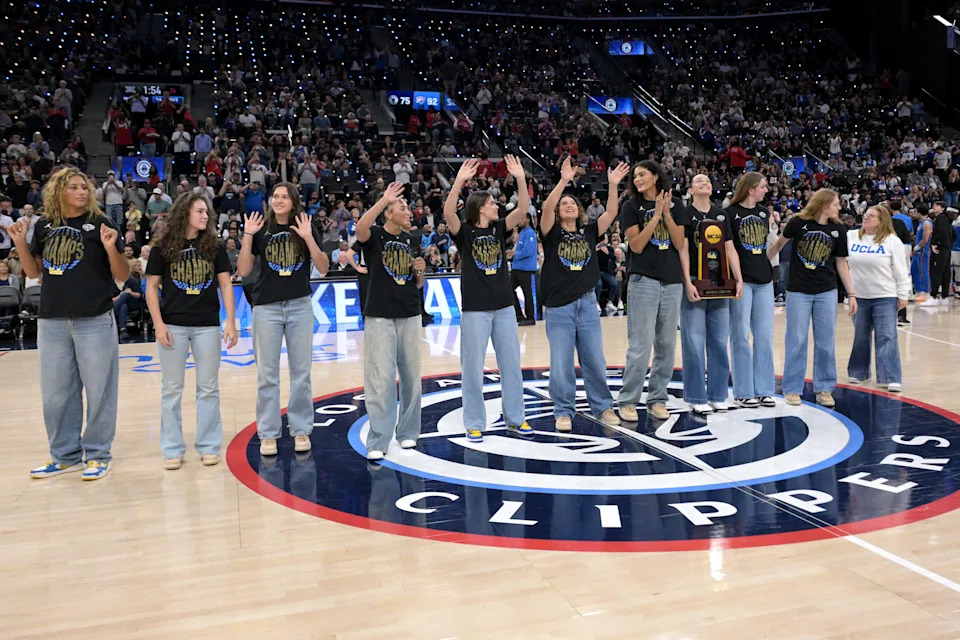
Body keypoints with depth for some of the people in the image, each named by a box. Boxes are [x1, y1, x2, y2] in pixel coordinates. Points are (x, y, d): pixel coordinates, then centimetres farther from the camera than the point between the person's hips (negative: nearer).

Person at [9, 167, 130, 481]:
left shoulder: (100, 224, -2)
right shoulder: (45, 226, 9)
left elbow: (122, 275, -3)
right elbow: (34, 272, 15)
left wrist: (111, 248, -20)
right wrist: (20, 243, 1)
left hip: (94, 320, -4)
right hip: (52, 322, 5)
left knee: (98, 390, 1)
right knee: (55, 392, 11)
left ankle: (97, 455, 14)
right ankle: (66, 455, 24)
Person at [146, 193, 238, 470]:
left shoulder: (214, 247, 3)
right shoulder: (163, 247, 0)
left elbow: (226, 285, 3)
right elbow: (151, 287, 1)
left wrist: (231, 322, -5)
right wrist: (158, 324, -8)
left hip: (207, 325, 1)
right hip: (173, 325, -1)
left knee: (208, 387, 6)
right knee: (171, 388, 5)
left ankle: (209, 446, 15)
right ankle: (172, 449, 14)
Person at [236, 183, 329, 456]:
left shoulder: (306, 229, 4)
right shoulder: (260, 229, 3)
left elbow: (323, 268, -3)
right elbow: (243, 271, -2)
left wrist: (308, 238, -14)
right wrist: (247, 235, -10)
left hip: (300, 307, 0)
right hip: (266, 308, 0)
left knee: (301, 372, 6)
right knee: (267, 374, 3)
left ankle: (301, 430, 16)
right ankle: (268, 434, 11)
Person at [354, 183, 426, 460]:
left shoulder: (411, 241, 12)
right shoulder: (375, 236, -3)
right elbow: (360, 228, -29)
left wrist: (420, 271, -3)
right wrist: (384, 199, -32)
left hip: (410, 317, 5)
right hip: (380, 317, -5)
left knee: (411, 377, 11)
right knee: (381, 380, -7)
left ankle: (407, 432, 25)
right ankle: (378, 441, 0)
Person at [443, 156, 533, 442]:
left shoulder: (499, 228, 8)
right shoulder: (464, 232, -4)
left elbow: (523, 209, -4)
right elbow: (448, 212, -23)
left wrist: (521, 178, -15)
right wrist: (460, 181, -33)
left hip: (504, 306, 5)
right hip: (475, 308, -5)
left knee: (511, 363, 9)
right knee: (473, 367, 1)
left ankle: (514, 418, 22)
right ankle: (474, 424, 11)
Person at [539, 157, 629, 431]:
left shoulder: (589, 232, 10)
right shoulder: (552, 233, 1)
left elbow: (611, 213, 0)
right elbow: (546, 209, -17)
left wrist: (613, 185, -11)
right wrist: (564, 180, -25)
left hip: (587, 305, 3)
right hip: (558, 306, -3)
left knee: (595, 361, 9)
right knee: (561, 364, 1)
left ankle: (602, 407, 21)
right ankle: (563, 411, 13)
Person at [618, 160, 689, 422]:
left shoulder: (675, 204, 9)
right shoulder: (632, 206, 2)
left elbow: (679, 243, 2)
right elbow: (636, 245, -8)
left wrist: (667, 214, -8)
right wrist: (656, 215, -13)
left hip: (672, 281, 4)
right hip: (644, 280, -3)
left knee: (666, 345, 6)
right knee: (640, 345, -7)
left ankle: (657, 399, 16)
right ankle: (628, 401, 2)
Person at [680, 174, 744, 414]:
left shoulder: (721, 215, 14)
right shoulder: (685, 214, 0)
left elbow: (730, 250, 12)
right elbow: (683, 249, -7)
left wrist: (738, 279, 3)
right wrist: (688, 282, -16)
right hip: (694, 283, -5)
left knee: (719, 341, 6)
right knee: (694, 342, -4)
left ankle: (717, 395, 15)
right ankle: (697, 397, 3)